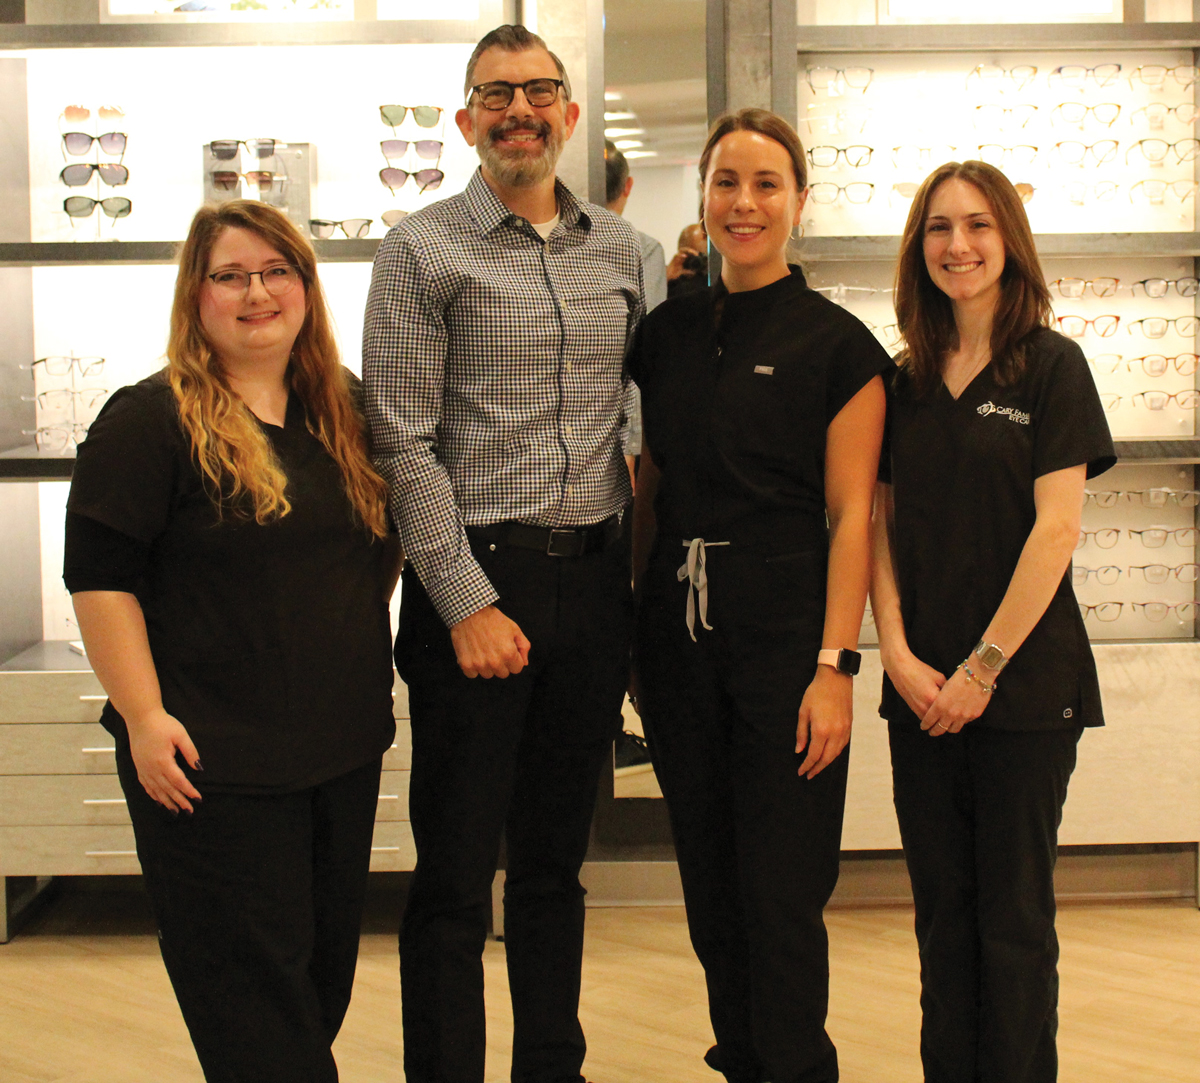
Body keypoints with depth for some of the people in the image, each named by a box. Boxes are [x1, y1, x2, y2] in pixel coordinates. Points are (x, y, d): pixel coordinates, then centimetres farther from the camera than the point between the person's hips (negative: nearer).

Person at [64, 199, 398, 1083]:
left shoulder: (348, 412, 9)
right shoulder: (151, 419, -10)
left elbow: (386, 545, 21)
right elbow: (100, 577, -13)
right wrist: (143, 717, -17)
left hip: (344, 744, 6)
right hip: (212, 760, -6)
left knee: (328, 962, 17)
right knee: (250, 982, 2)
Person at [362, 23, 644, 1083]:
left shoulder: (619, 248, 11)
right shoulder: (423, 249, -3)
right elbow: (405, 444, -8)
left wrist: (634, 567, 7)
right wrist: (468, 603, -13)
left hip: (594, 579, 5)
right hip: (477, 574, -4)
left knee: (557, 857, 15)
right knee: (457, 867, 2)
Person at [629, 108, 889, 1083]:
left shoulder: (837, 343, -5)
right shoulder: (668, 331, 9)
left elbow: (852, 515, -8)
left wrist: (835, 665, -15)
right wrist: (636, 620, 8)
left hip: (783, 635, -5)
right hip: (678, 632, 5)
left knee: (781, 894, 0)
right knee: (710, 883, 14)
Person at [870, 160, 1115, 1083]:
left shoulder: (1050, 365, -4)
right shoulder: (905, 382, 9)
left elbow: (1056, 529, -10)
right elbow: (881, 527, 7)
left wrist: (983, 667, -13)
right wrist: (900, 653, -6)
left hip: (1024, 684, -4)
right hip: (922, 688, 4)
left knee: (1014, 914, 4)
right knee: (943, 910, 11)